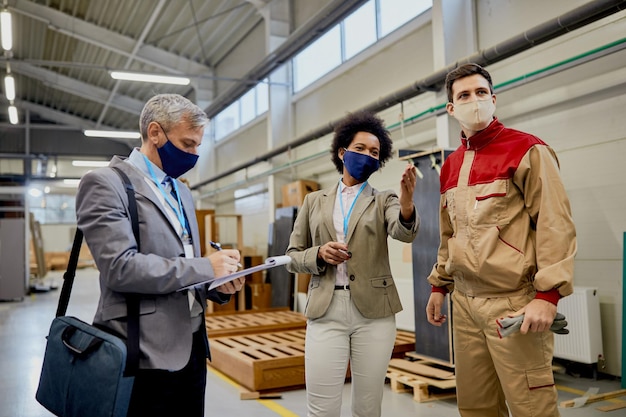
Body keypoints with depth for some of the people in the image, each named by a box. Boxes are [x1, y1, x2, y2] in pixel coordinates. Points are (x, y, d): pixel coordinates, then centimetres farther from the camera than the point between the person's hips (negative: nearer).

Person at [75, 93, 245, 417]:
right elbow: (120, 267, -21)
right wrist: (206, 267, -16)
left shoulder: (182, 192, 16)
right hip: (147, 353, -7)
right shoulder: (106, 183, -9)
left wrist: (218, 285, -1)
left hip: (191, 347, 8)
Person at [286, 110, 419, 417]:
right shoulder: (314, 201, 12)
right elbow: (293, 256, 12)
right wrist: (319, 254, -9)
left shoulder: (383, 201, 7)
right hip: (325, 312, 0)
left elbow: (404, 232, -15)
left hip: (374, 312, 0)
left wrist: (407, 204, -37)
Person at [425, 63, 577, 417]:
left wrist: (548, 294, -18)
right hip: (464, 302, 6)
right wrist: (439, 286, 20)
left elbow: (556, 225, -11)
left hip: (515, 302, -6)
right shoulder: (451, 166, 15)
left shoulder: (527, 151, -5)